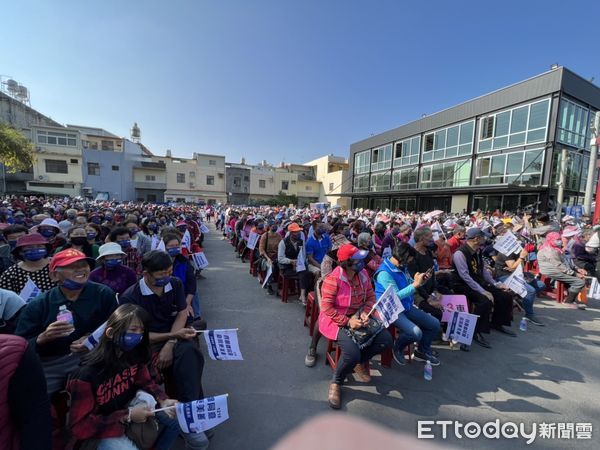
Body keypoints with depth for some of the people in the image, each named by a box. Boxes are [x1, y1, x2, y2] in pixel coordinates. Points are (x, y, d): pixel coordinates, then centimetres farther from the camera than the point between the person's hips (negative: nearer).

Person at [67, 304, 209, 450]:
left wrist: (163, 400, -20)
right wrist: (127, 416, -29)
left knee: (178, 417, 4)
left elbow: (145, 382, -1)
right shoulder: (86, 374, -30)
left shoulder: (134, 354, -13)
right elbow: (80, 426, -23)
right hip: (103, 426, -5)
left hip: (129, 404, 6)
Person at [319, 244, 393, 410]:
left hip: (358, 317, 7)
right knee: (352, 352, -28)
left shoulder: (363, 273, -4)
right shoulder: (333, 279, -24)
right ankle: (336, 382, 7)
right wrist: (347, 322, -25)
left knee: (386, 340, -7)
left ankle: (359, 362, 21)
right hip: (336, 320, -6)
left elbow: (371, 297, 3)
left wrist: (365, 313, -15)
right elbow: (327, 307, -22)